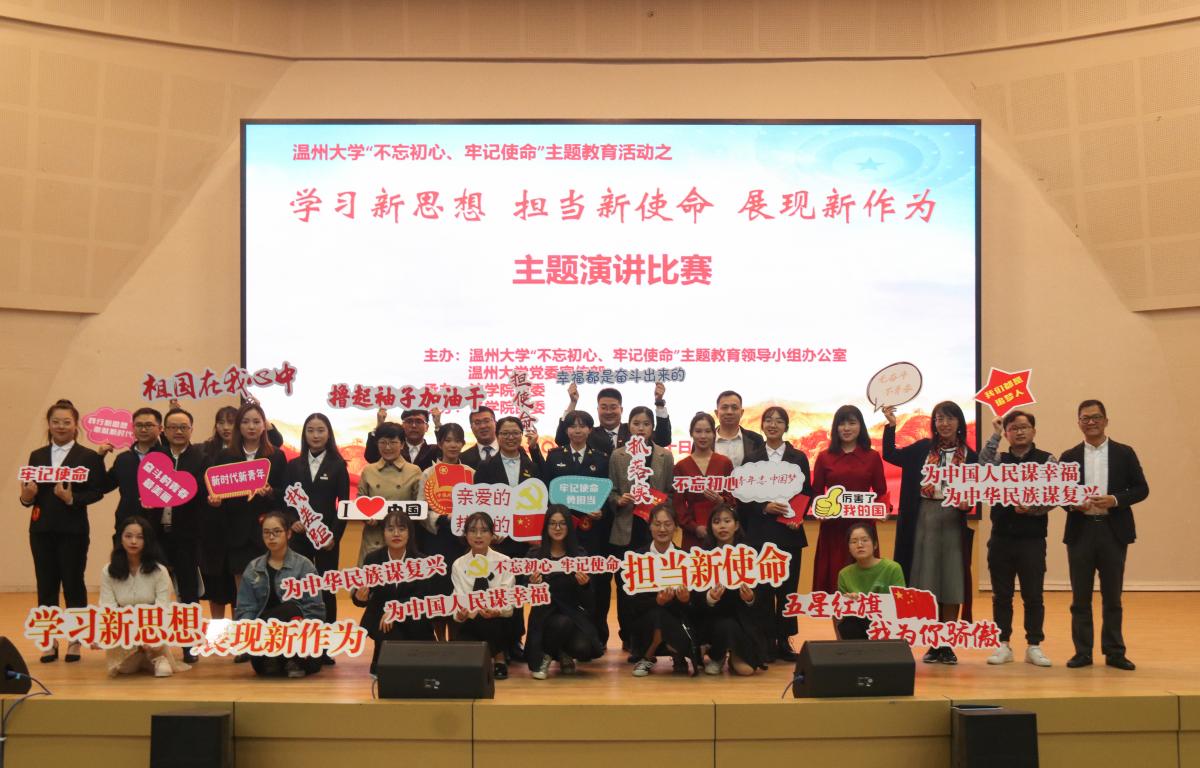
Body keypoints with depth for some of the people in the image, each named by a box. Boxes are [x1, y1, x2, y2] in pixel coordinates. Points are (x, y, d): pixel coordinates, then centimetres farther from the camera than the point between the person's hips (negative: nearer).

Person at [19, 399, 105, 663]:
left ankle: (75, 641, 14)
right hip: (42, 530, 4)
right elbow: (29, 494, 7)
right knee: (46, 586, 7)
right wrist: (26, 497, -15)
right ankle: (50, 641, 17)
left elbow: (97, 492, -9)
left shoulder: (88, 457, -2)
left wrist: (72, 498, -23)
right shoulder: (37, 456, 11)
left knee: (73, 585, 3)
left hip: (73, 530, -4)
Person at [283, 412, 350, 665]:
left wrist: (335, 534, -9)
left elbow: (344, 503, 0)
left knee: (326, 589, 1)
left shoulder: (337, 465, 3)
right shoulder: (293, 465, 8)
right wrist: (292, 521, -11)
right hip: (299, 536, 2)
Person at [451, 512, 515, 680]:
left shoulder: (504, 562, -3)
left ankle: (498, 657, -6)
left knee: (488, 620, -36)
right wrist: (460, 614, -30)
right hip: (469, 623, 1)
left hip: (498, 622, -1)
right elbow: (460, 599, -6)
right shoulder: (459, 564, 3)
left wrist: (496, 612, -35)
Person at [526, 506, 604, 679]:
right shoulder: (535, 554, 1)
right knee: (562, 623, -35)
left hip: (572, 612, 1)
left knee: (583, 648, -27)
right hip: (545, 613, -1)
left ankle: (563, 653, 12)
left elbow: (588, 600, 2)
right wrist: (533, 584, -25)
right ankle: (544, 656, -3)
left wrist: (585, 584, -21)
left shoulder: (579, 554, 3)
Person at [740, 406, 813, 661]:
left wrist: (799, 517, -9)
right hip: (760, 533, -1)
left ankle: (784, 640, 11)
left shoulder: (798, 458, 8)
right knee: (763, 588, -2)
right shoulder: (751, 458, 5)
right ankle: (767, 642, 6)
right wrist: (764, 507, -14)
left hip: (790, 532, 1)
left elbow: (807, 494, 7)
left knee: (788, 588, 2)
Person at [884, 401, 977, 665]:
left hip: (953, 521, 0)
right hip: (924, 520, 0)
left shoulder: (969, 456, 3)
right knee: (926, 583, 3)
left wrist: (966, 503, -14)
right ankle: (932, 644, 11)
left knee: (951, 582, 2)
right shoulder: (922, 449, 6)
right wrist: (891, 425, -8)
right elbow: (890, 455, 0)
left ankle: (947, 644, 11)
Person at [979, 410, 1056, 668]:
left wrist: (1032, 509, -20)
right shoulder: (999, 459, 8)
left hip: (1032, 539, -2)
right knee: (1001, 595, 7)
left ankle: (1034, 646, 12)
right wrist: (995, 435, -11)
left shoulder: (1047, 460, 2)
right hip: (1001, 537, 2)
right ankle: (1003, 645, 15)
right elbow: (982, 468, -15)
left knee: (1033, 595, 3)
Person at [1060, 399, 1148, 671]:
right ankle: (1082, 652, 12)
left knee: (1112, 596, 6)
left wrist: (1115, 500, -14)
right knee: (1080, 597, 4)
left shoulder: (1124, 453, 4)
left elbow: (1141, 488, 2)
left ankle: (1114, 652, 14)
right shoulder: (1069, 457, 7)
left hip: (1113, 531, -1)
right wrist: (1072, 503, -14)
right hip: (1080, 531, 1)